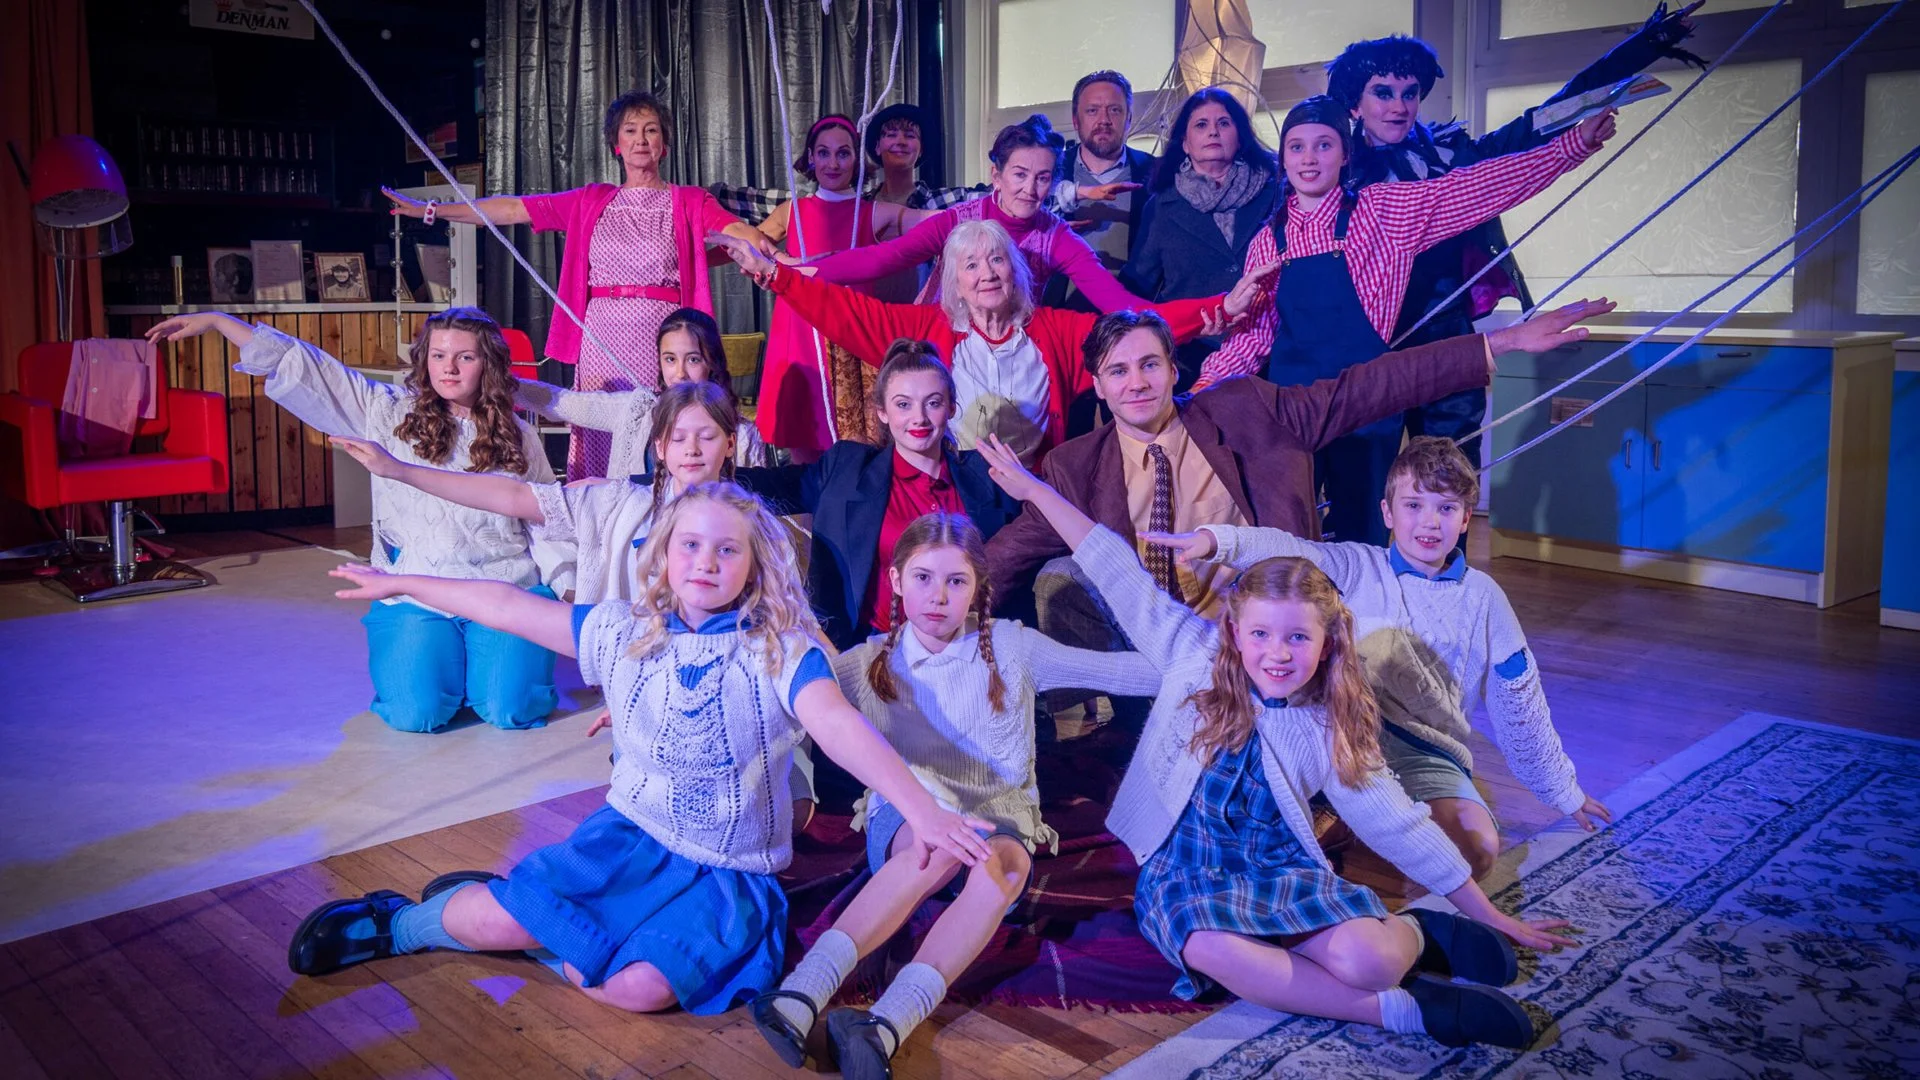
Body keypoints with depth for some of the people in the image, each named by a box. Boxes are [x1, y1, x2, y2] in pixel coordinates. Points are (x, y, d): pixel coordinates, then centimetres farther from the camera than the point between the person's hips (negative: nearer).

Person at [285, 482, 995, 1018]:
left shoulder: (780, 651, -13)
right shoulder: (625, 633, 0)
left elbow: (841, 727, -28)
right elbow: (510, 608, 7)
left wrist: (920, 808, -43)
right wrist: (401, 583, 12)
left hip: (729, 872, -2)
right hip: (631, 834, 3)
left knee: (639, 987, -26)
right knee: (502, 920, -18)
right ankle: (400, 922, 16)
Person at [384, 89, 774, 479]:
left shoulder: (688, 202, 8)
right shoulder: (591, 202, 16)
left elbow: (740, 233, -9)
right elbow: (513, 208, 14)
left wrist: (773, 254, -31)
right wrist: (432, 210, 10)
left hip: (662, 334, -3)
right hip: (602, 337, 3)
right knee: (600, 444, 0)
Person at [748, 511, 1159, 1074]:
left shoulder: (1011, 647, 2)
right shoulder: (872, 663, 4)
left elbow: (1120, 669, 0)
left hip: (998, 821, 1)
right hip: (904, 822, 0)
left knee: (999, 865, -37)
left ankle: (885, 1028, -53)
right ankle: (802, 995, -49)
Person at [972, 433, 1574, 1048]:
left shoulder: (1334, 733, -2)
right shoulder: (1195, 657, -4)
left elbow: (1397, 824, 4)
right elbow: (1120, 575, -2)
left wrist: (1489, 916, 7)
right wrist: (1034, 489, 1)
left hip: (1281, 868, 0)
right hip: (1184, 866, 0)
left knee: (1367, 961, -30)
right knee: (1210, 950, -37)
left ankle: (1414, 935, 7)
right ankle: (1398, 1010, -21)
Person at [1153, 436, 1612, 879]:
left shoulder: (1483, 597, 9)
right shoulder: (1358, 568, 3)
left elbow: (1519, 705, 16)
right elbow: (1286, 551, -18)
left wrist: (1564, 791, 22)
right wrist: (1215, 539, -38)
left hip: (1426, 756, 2)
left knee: (1477, 850, -28)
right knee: (1381, 637, -27)